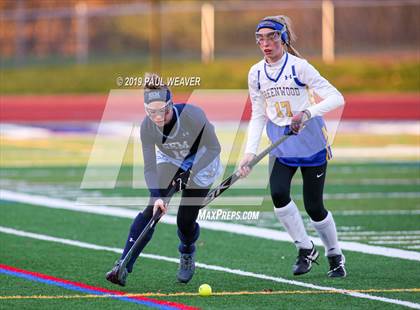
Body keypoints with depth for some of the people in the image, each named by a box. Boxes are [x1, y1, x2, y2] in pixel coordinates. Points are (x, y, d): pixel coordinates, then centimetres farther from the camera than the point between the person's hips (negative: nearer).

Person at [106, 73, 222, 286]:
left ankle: (187, 256, 26)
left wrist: (189, 173, -31)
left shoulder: (192, 116, -33)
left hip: (201, 164, -2)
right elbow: (150, 167, -21)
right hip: (170, 163, 2)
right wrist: (156, 197, -35)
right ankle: (123, 267, -22)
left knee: (185, 220, -10)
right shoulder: (147, 126, -24)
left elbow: (213, 148, -22)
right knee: (151, 211, -19)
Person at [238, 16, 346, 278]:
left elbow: (336, 98, -18)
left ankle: (335, 256, 23)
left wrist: (307, 113, -33)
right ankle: (306, 249, -3)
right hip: (281, 145, 4)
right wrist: (250, 152, -1)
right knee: (278, 194, -20)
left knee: (313, 206, -2)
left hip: (310, 141, -4)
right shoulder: (256, 73, 3)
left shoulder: (299, 66, -13)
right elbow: (258, 116, 9)